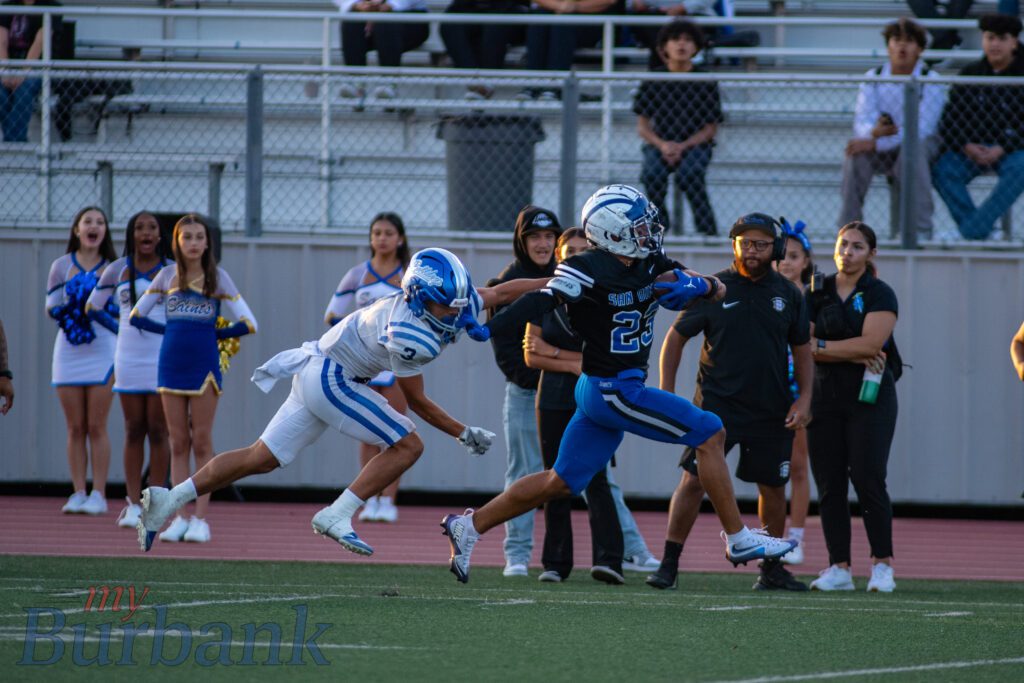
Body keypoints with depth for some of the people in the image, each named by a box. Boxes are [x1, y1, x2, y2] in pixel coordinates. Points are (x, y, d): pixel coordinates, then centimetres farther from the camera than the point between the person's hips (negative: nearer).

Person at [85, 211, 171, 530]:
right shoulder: (117, 271, 5)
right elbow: (93, 307, 17)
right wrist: (119, 329, 11)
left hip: (163, 360, -1)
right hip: (129, 358, 1)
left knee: (157, 432, -2)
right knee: (133, 432, 2)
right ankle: (132, 504, 4)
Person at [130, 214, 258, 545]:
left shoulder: (217, 277, 2)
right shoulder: (167, 275, 8)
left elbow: (248, 324, 0)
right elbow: (136, 317, 11)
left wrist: (214, 333, 0)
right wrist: (171, 330, 5)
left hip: (204, 365, -2)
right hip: (172, 365, 2)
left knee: (201, 443, -2)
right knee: (178, 445, 3)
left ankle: (200, 519, -2)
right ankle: (179, 518, 3)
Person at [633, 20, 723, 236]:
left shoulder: (706, 82, -2)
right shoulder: (654, 81, 1)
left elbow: (711, 128, 0)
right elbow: (642, 125, 4)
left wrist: (683, 147, -15)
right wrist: (662, 145, -16)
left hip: (695, 143, -1)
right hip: (659, 142, 1)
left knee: (689, 173, -34)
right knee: (652, 173, -32)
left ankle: (708, 232, -24)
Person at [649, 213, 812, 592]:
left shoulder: (787, 295, 5)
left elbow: (802, 351, 13)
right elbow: (676, 337, 4)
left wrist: (804, 399, 2)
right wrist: (666, 392, -2)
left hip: (771, 411, 3)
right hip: (717, 404, -3)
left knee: (773, 487, 8)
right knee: (694, 479, -11)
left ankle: (772, 569, 21)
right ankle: (669, 564, -6)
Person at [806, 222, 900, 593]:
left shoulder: (879, 295, 0)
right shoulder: (817, 295, 10)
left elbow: (871, 343, -14)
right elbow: (802, 346, -1)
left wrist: (822, 346, -8)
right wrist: (854, 355, -12)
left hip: (869, 398, -4)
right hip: (825, 397, 4)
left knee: (867, 478, -11)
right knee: (829, 483, -1)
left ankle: (882, 563, -3)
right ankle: (838, 567, 2)